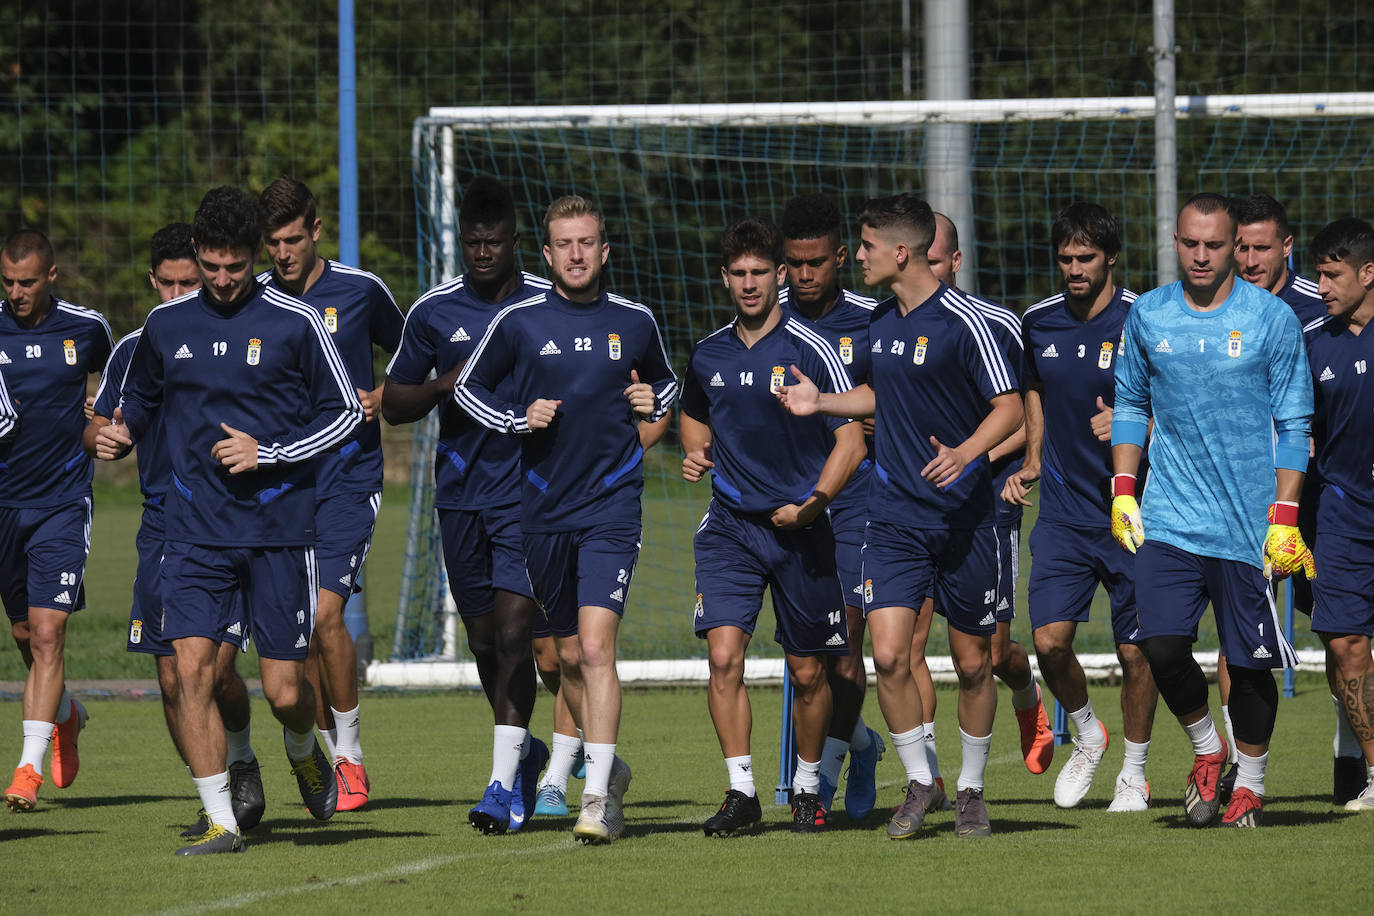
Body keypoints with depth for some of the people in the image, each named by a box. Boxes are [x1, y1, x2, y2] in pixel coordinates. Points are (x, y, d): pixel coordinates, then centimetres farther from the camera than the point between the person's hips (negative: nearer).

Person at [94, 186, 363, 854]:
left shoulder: (295, 323, -3)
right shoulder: (165, 325, 6)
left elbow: (346, 411, 1)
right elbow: (139, 399, 21)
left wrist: (269, 453, -10)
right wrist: (117, 436, -1)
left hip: (279, 527, -2)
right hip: (196, 528, 2)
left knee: (284, 692, 0)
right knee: (192, 667, -14)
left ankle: (303, 750, 36)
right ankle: (220, 820, -6)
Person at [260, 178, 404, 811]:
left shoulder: (359, 290, -1)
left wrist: (381, 397, -3)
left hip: (348, 478, -3)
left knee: (326, 612, -16)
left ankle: (351, 753, -1)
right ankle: (331, 760, 16)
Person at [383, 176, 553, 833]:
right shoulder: (433, 311, 5)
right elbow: (393, 404, 10)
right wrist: (445, 386, -9)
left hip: (532, 494, -3)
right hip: (460, 496, 3)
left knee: (513, 628, -15)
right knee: (484, 642, 10)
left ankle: (505, 785, -15)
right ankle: (524, 750, 34)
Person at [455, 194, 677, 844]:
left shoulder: (635, 322, 4)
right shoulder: (519, 322, 2)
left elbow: (665, 381, 23)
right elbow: (467, 388, 12)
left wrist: (653, 402, 1)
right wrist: (519, 420, -4)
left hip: (612, 503, -2)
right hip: (544, 507, 2)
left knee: (596, 646, -16)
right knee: (569, 655, 11)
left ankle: (598, 797, -19)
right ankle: (607, 767, 32)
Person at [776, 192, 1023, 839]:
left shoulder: (962, 322, -12)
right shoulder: (879, 321, 9)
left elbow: (1010, 408, -12)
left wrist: (965, 452, -28)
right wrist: (820, 403, 16)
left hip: (963, 518, -5)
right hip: (893, 515, 5)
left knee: (972, 662, 5)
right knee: (889, 655, -9)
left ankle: (971, 788, 23)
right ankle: (918, 781, 7)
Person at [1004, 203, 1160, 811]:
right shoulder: (1039, 323, 5)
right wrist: (1031, 463, 13)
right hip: (1063, 507, 3)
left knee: (1134, 650, 2)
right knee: (1049, 640, -8)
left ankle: (1134, 773, 20)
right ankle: (1087, 736, 20)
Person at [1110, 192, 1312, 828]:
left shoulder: (1272, 320, -3)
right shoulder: (1148, 316, 5)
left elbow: (1293, 425, 0)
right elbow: (1131, 404, 18)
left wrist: (1285, 517, -6)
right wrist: (1123, 490, 8)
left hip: (1249, 524, -2)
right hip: (1169, 516, 2)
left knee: (1249, 662, 2)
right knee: (1162, 646, -12)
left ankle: (1250, 782, 21)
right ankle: (1206, 748, 15)